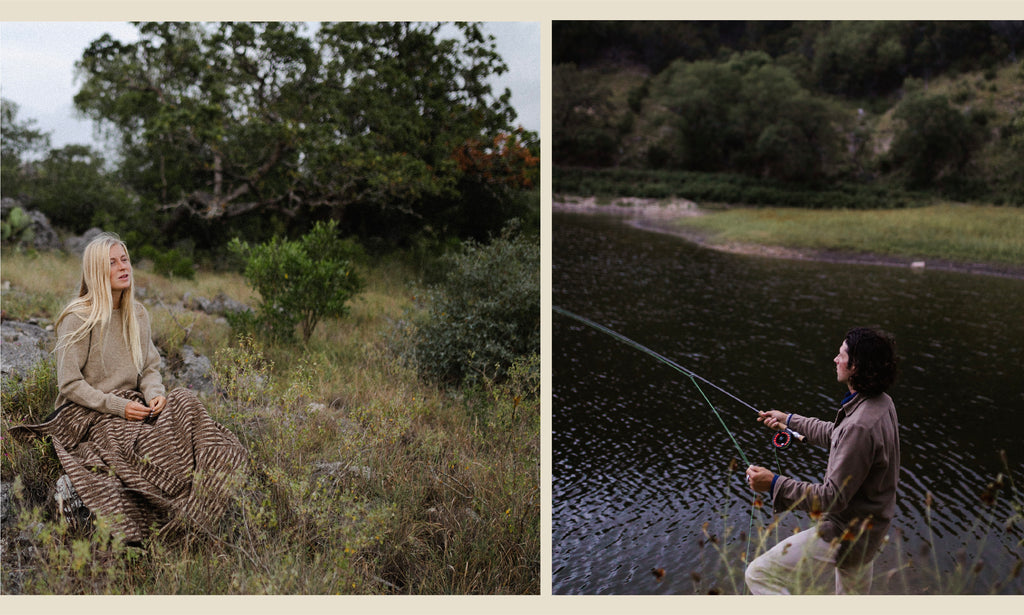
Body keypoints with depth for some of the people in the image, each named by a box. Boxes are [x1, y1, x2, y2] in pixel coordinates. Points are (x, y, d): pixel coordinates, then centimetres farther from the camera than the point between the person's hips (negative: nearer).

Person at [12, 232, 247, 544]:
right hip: (87, 414, -5)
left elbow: (150, 368, 11)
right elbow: (69, 384, -11)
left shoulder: (138, 314, 10)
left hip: (130, 405, 6)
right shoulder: (78, 319, -10)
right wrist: (118, 406, -21)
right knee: (141, 441, -33)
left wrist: (154, 394, -12)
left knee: (183, 400, -23)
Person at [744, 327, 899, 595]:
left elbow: (834, 498, -29)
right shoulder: (881, 403, 1)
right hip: (868, 530, 10)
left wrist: (775, 484, -26)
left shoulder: (861, 427, -31)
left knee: (759, 575, -9)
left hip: (845, 535, -10)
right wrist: (790, 421, 26)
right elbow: (836, 435, 20)